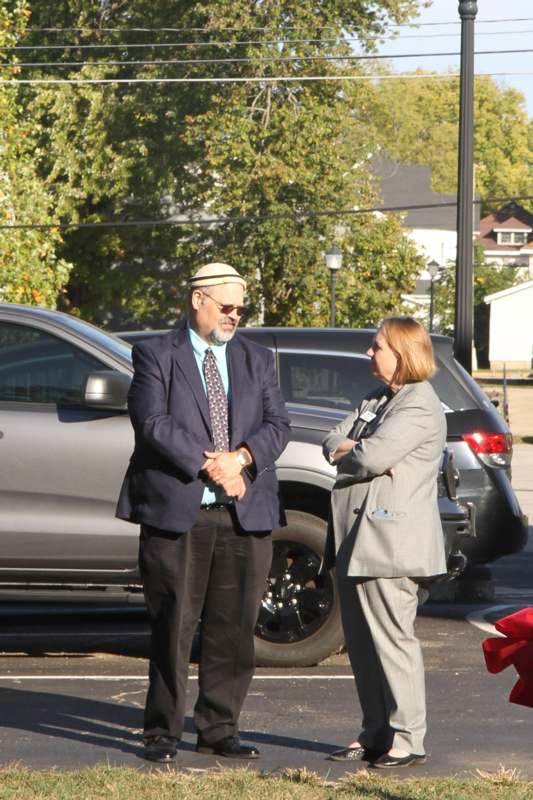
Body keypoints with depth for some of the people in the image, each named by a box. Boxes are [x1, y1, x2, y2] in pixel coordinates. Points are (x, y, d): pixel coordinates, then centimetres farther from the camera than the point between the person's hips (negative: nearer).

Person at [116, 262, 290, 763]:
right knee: (173, 627, -2)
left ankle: (218, 730, 14)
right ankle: (162, 734, 5)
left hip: (244, 515, 4)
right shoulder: (156, 356, 2)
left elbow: (276, 424, 7)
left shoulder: (256, 360, 16)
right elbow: (153, 422, -10)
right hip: (177, 512, -4)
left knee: (233, 629, 5)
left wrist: (240, 458, -12)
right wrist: (208, 465, -16)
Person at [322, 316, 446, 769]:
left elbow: (373, 457, -21)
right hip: (357, 540, 9)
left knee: (392, 638, -8)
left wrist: (346, 451, 0)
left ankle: (408, 739, -4)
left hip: (390, 540, -9)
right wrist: (353, 449, -8)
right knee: (361, 641, 10)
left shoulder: (420, 405, -11)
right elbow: (333, 442, 14)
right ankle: (376, 732, 17)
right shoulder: (376, 400, 21)